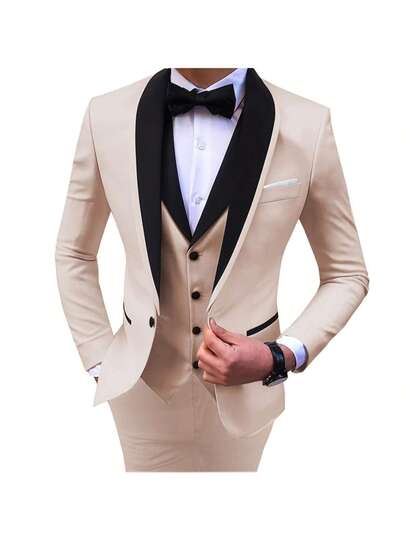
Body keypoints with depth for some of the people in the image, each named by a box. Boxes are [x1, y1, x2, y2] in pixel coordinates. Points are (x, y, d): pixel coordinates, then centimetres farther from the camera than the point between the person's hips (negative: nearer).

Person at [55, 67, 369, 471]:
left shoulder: (307, 126, -14)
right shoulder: (106, 116, -9)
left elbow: (347, 274, -3)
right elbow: (74, 253, 4)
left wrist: (281, 357, -16)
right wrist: (99, 360, 1)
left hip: (243, 391, 0)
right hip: (144, 385, 1)